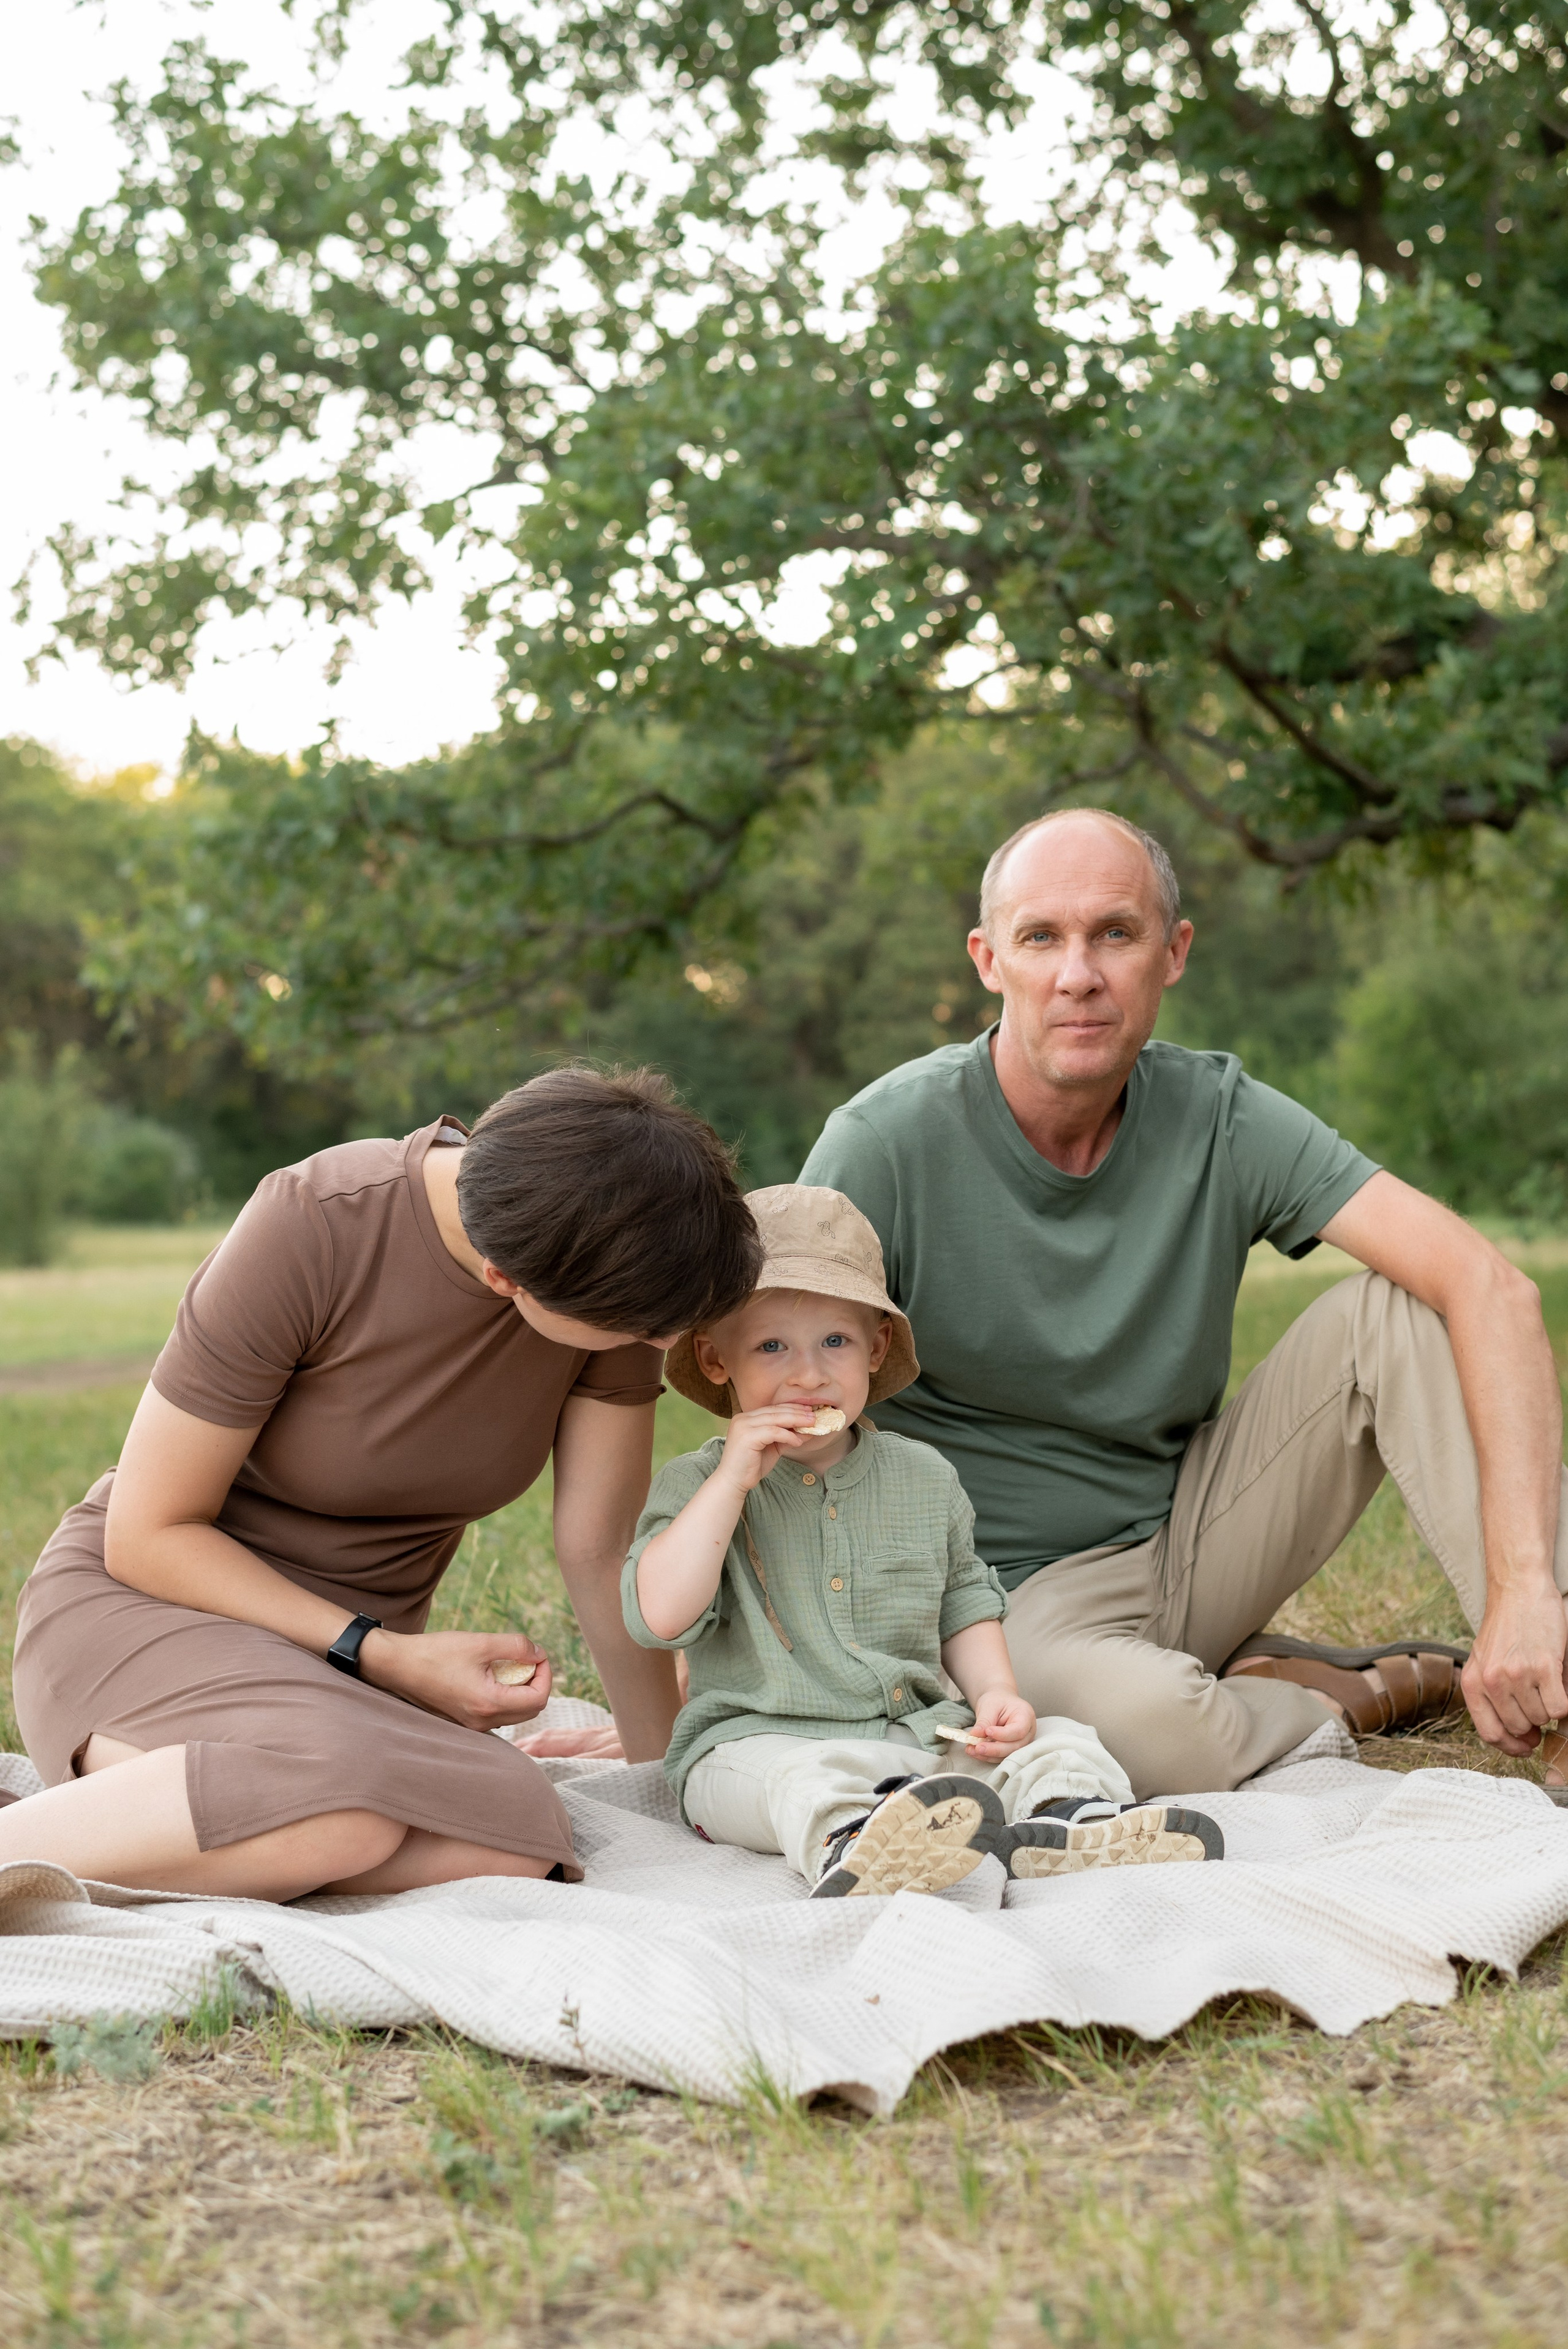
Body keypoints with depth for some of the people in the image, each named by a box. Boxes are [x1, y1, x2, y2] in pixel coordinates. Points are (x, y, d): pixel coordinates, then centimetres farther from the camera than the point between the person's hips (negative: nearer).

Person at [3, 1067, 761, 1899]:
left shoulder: (617, 1267, -12)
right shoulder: (304, 1231, -24)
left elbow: (603, 1550, -2)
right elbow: (147, 1536, -16)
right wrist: (388, 1657, -22)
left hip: (355, 1650, 6)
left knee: (516, 1844, -29)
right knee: (342, 1809, -39)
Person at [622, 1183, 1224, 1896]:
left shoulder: (924, 1480, 12)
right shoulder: (699, 1486, 0)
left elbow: (965, 1605, 22)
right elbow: (660, 1616, -15)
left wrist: (995, 1692, 2)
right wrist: (733, 1478, -16)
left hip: (922, 1731, 5)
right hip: (760, 1742, -4)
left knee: (1061, 1744, -15)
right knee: (811, 1781, -37)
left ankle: (1065, 1821, -46)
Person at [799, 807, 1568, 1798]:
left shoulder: (1220, 1119, -9)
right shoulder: (884, 1147, -16)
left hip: (1197, 1535, 3)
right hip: (1021, 1591, -3)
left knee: (1396, 1308, -17)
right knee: (1144, 1718, -37)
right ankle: (1387, 1686, -4)